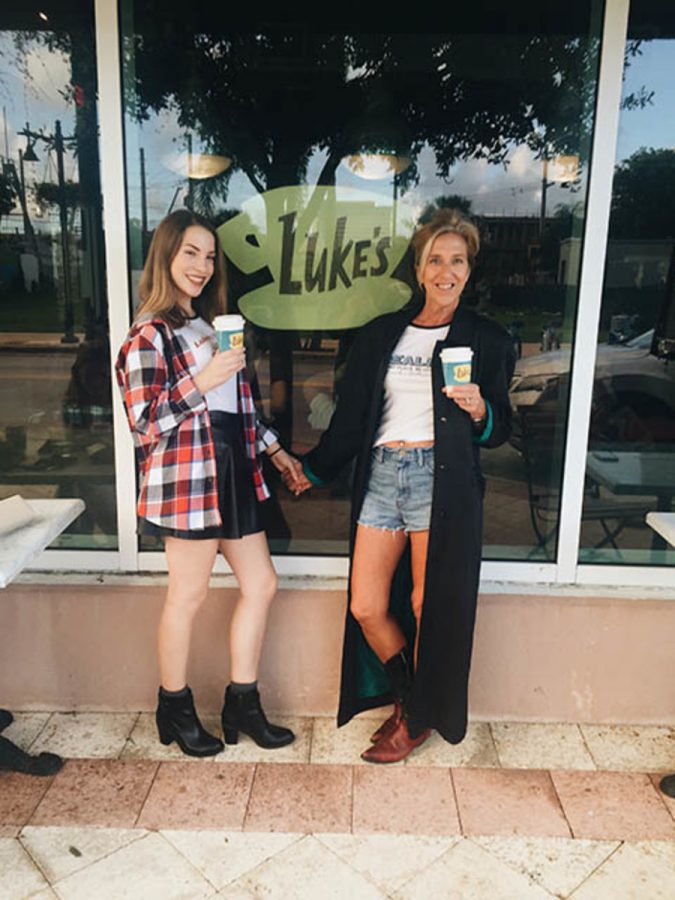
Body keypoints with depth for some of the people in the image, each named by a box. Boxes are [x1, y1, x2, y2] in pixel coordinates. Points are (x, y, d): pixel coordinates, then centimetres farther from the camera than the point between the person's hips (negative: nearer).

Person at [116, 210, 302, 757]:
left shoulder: (213, 325, 18)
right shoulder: (149, 334, -7)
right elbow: (144, 423, -14)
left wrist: (274, 449, 19)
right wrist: (201, 382, -21)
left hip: (233, 474, 8)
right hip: (187, 478, -8)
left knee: (261, 584, 9)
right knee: (189, 594, 3)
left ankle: (243, 705, 23)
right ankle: (175, 710, 25)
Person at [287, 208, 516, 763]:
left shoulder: (486, 340, 7)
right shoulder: (380, 336, 14)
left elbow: (501, 430, 7)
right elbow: (351, 416, 17)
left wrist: (479, 411, -15)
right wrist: (313, 470, 21)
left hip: (441, 479, -3)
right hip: (382, 473, 3)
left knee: (430, 607, 3)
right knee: (366, 609, 3)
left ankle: (418, 718, 28)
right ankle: (411, 701, 30)